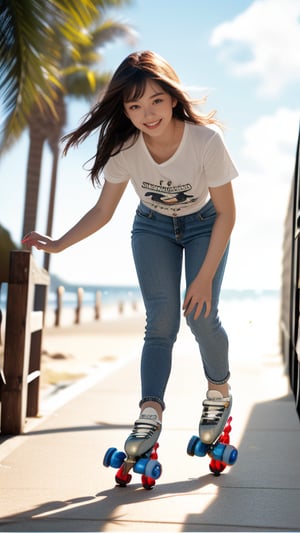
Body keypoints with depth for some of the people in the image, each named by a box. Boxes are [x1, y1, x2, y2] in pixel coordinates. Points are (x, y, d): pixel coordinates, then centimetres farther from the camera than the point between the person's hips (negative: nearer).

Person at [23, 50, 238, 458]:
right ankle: (151, 413, -11)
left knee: (201, 314, -14)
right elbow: (102, 212, -12)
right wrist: (58, 245, -25)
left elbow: (226, 214, -22)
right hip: (152, 228, 2)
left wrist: (205, 277, -23)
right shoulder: (124, 147, -25)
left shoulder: (206, 139, -32)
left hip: (204, 226, -2)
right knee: (160, 321, -10)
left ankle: (220, 392, 11)